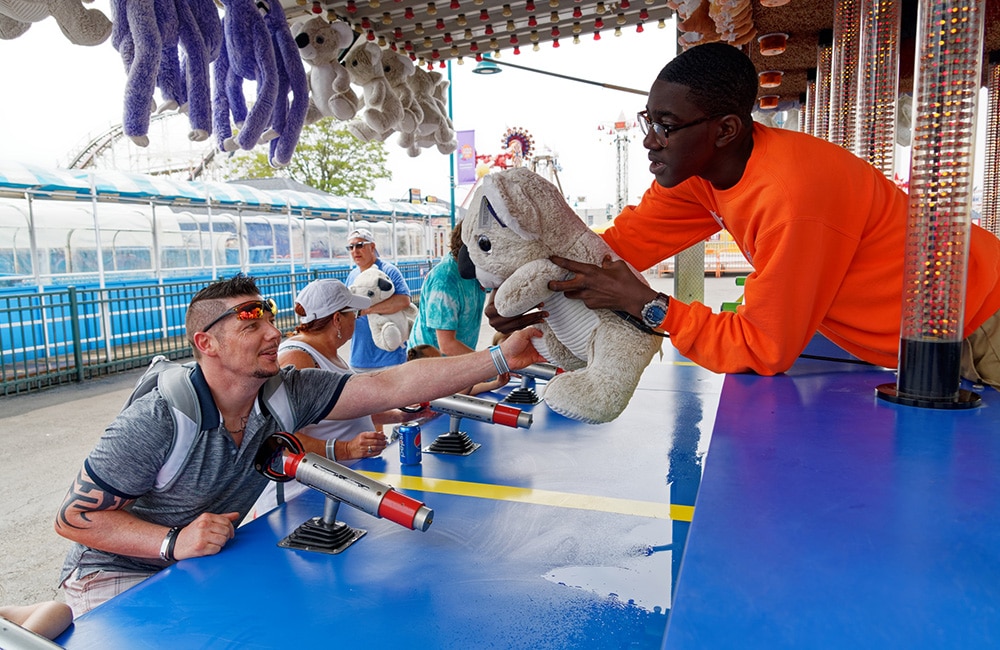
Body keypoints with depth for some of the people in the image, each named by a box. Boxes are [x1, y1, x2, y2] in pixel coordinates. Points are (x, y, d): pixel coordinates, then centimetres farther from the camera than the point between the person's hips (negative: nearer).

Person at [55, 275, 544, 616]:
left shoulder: (285, 393, -15)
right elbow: (73, 517, -18)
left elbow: (392, 386, -22)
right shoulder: (158, 421, -28)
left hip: (204, 563, 5)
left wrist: (500, 358, -28)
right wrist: (173, 542, -33)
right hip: (115, 578, -4)